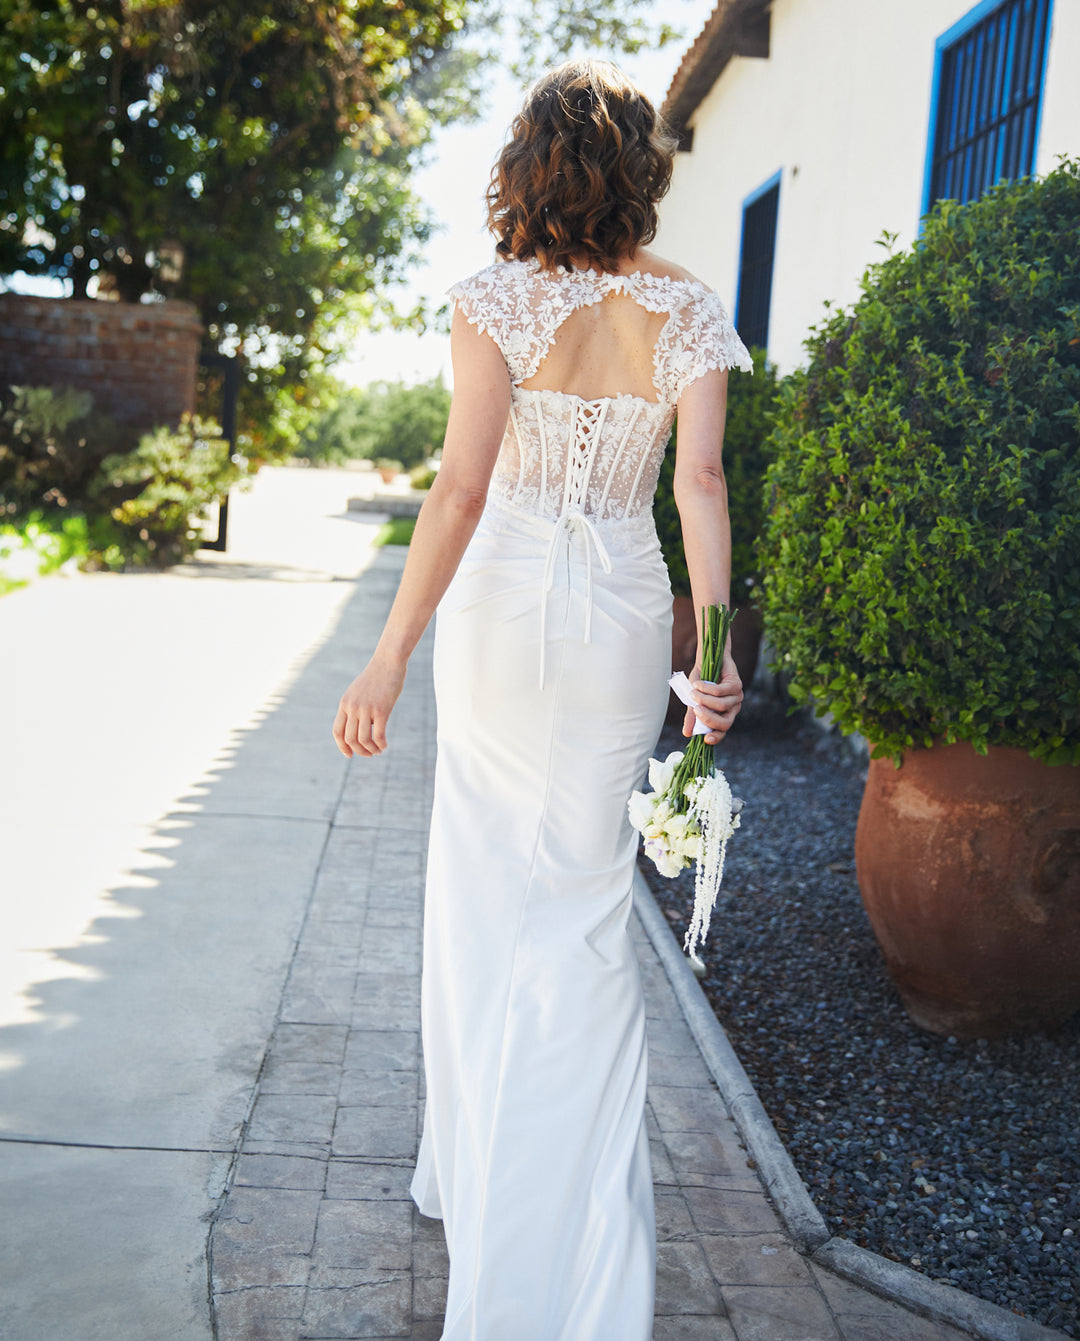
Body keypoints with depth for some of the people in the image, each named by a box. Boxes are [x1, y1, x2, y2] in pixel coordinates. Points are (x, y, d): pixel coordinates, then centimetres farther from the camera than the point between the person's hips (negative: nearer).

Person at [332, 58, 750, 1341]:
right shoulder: (688, 312, 0)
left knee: (487, 892, 14)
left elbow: (461, 487, -16)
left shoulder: (498, 299, -8)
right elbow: (700, 482, -10)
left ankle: (482, 1169, 31)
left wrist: (392, 652, -14)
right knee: (586, 908, 12)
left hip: (501, 608, -2)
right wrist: (715, 648, -10)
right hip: (621, 615, 2)